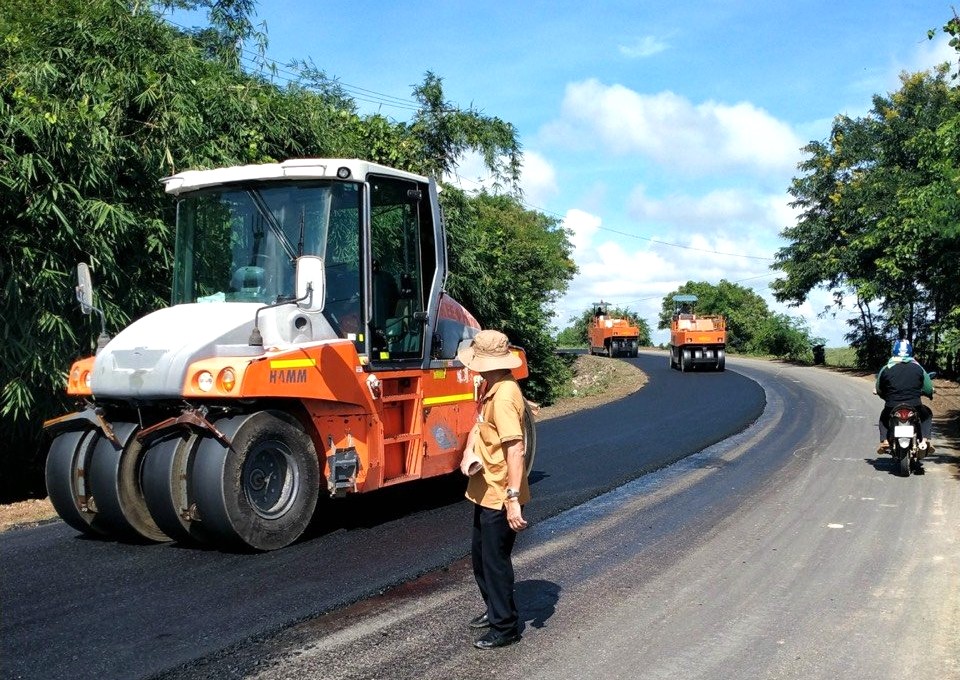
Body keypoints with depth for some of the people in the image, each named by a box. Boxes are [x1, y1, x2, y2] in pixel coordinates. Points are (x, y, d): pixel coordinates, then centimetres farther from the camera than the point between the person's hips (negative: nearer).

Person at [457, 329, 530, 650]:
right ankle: (494, 609, 39)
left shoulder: (504, 396, -25)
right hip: (486, 491, 10)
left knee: (495, 559, 3)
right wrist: (469, 450, 0)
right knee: (480, 554, 22)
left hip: (500, 496, -10)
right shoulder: (489, 387, 6)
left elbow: (515, 449, -30)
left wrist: (513, 499, -32)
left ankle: (505, 627, 17)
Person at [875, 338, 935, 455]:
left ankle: (884, 441, 11)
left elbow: (879, 391, 12)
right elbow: (929, 390, 9)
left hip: (892, 409, 0)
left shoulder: (886, 369, 3)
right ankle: (925, 439, 11)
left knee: (883, 417, 34)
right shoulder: (918, 368, 4)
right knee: (927, 413, 32)